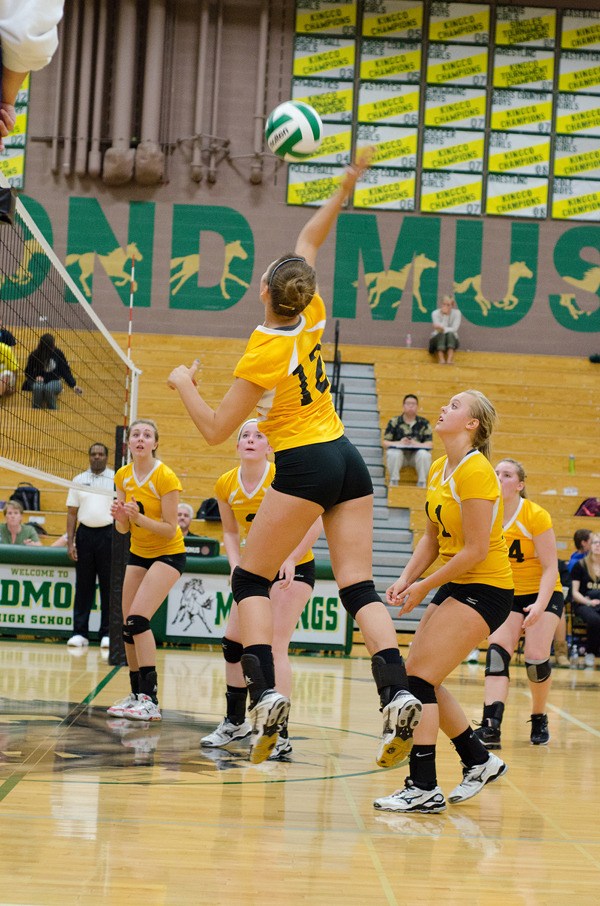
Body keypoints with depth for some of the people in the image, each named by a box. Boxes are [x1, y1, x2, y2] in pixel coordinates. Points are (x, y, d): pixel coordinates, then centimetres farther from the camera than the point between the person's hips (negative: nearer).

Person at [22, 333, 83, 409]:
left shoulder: (58, 353, -7)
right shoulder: (34, 355, -8)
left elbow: (65, 371, 0)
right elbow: (28, 372, 5)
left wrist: (74, 385, -10)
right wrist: (36, 377, -16)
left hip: (54, 381, 0)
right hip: (39, 381, 0)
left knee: (49, 388, -36)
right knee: (37, 387, -36)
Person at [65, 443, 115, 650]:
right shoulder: (79, 480, 9)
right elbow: (72, 513, 9)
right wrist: (70, 542, 1)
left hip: (109, 534, -2)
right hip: (85, 533, 2)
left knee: (109, 586, 0)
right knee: (83, 585, 2)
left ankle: (107, 633, 4)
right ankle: (80, 633, 5)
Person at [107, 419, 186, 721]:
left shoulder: (165, 477, -19)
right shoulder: (123, 477, -1)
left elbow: (170, 529, -18)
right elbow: (124, 528, 3)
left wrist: (140, 517, -32)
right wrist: (121, 517, -19)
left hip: (168, 554, -7)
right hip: (138, 554, 7)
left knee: (138, 619, -21)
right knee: (128, 625, 3)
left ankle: (150, 700, -22)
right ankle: (137, 694, 17)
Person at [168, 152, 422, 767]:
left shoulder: (264, 353, -12)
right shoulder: (311, 318, 4)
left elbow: (215, 430, -8)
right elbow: (307, 243, 20)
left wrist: (183, 385, 7)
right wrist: (344, 190, 22)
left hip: (304, 468, -7)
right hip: (348, 460, 7)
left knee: (250, 579, 3)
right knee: (359, 586, 0)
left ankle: (265, 695, -13)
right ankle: (397, 696, -17)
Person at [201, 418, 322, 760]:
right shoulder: (226, 485, -4)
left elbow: (316, 522, -19)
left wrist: (291, 559, -30)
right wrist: (236, 566, -7)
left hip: (294, 568, -6)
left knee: (275, 645, -15)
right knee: (234, 642, 5)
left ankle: (280, 735, -13)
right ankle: (235, 722, 24)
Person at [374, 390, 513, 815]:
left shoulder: (475, 471, -19)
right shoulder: (439, 470, 9)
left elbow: (476, 549, -21)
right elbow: (432, 537, 16)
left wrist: (424, 587, -13)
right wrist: (406, 579, 1)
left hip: (485, 589, -9)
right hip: (456, 586, 9)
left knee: (420, 677, -13)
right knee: (419, 677, 8)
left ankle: (424, 788, -8)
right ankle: (480, 760, 24)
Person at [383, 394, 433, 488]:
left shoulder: (424, 423, 5)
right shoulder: (394, 422, 3)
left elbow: (430, 444, -3)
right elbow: (385, 443, -3)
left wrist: (416, 444, -23)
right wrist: (399, 443, -22)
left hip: (416, 455, 1)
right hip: (399, 453, 0)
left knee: (424, 454, -32)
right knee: (393, 453, -34)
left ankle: (421, 483, -16)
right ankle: (393, 482, -17)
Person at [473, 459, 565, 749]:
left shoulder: (536, 515, -17)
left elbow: (550, 568, -17)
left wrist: (540, 605, -30)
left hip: (543, 593, -3)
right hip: (506, 595, 3)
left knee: (536, 657, -17)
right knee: (497, 652, -18)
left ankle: (539, 719, 9)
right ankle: (491, 726, -29)